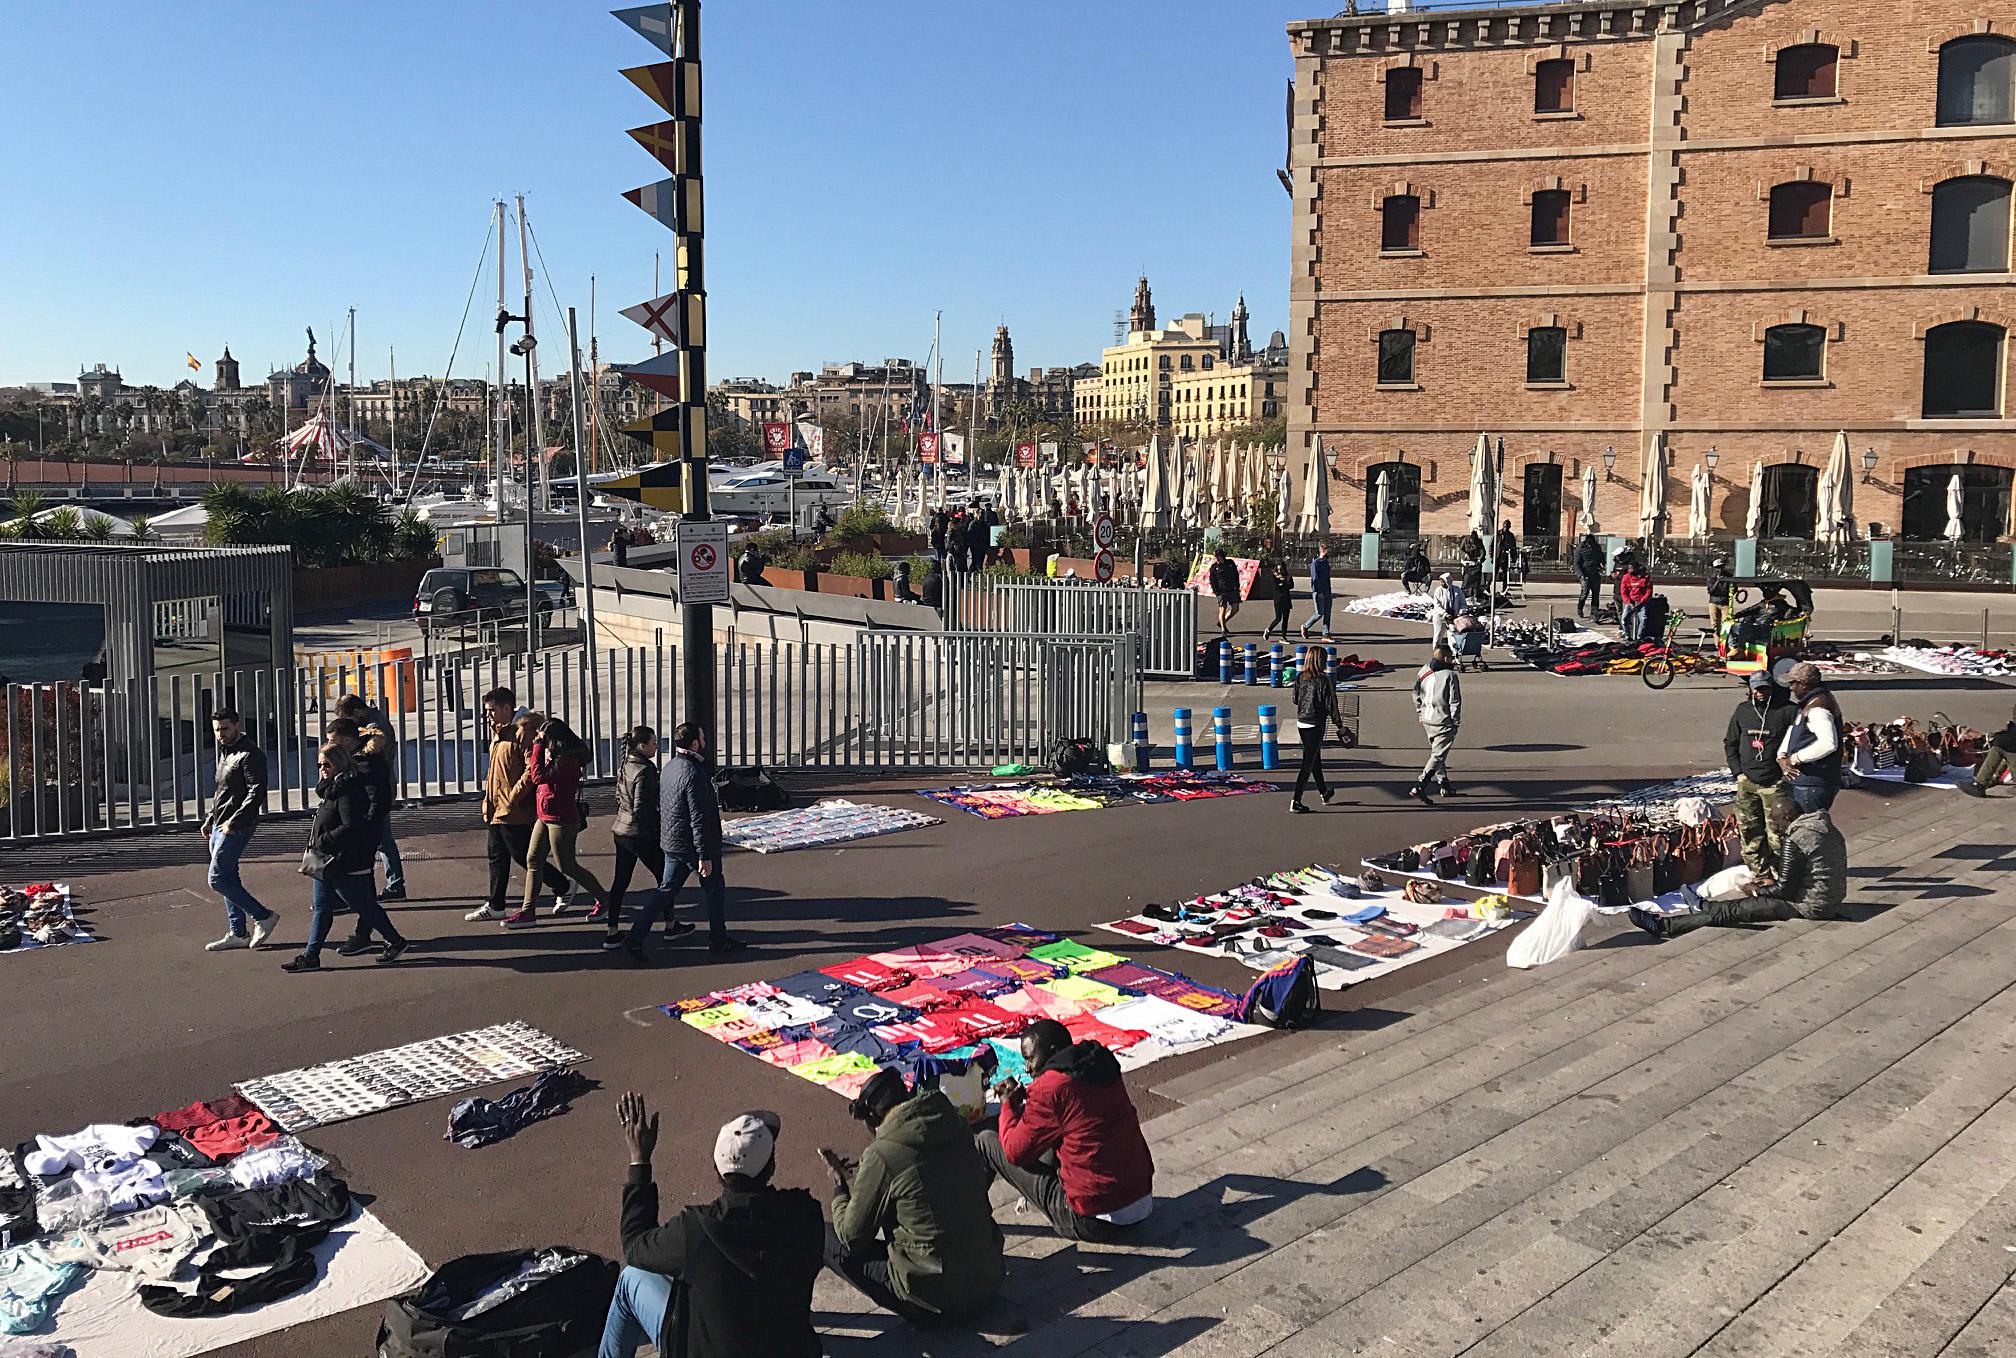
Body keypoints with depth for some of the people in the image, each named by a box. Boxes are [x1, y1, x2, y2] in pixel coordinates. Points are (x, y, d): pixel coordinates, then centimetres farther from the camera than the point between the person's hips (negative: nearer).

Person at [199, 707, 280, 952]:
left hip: (236, 827, -10)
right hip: (219, 826, 10)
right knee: (228, 879, 11)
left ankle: (263, 916, -3)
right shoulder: (225, 752, 18)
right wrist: (210, 819, 18)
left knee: (218, 879, -12)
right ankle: (237, 933, 17)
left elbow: (257, 792, -20)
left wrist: (234, 822, -23)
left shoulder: (250, 754, -13)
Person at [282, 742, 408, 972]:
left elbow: (351, 828, -26)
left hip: (345, 866, -10)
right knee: (320, 909, 11)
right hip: (326, 863, 10)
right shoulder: (331, 789, 12)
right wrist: (316, 839, 10)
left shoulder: (348, 791, -19)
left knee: (364, 906, 2)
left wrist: (322, 841, -22)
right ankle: (310, 957, 15)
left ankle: (395, 942, 17)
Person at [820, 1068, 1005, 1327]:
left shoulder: (882, 1155, -17)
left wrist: (840, 1184, 13)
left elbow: (852, 1236, -5)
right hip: (990, 1282, 5)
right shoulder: (958, 1126, -1)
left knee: (832, 1244, 9)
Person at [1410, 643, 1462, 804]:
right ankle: (1419, 787, -16)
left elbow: (1416, 694, 12)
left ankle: (1443, 784, 33)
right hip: (1444, 723, -7)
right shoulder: (1450, 676, -16)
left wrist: (1420, 713, 21)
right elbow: (1455, 702, -14)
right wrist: (1456, 721, -4)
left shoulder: (1423, 672, 3)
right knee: (1438, 755, -5)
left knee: (1435, 751, 22)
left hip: (1427, 721, 7)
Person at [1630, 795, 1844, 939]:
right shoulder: (1830, 830, 11)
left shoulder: (1794, 841, -19)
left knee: (1734, 911, -6)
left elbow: (1785, 890, -16)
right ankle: (1702, 906, 41)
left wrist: (1758, 889, 1)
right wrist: (1773, 882, 20)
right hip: (1832, 900, 9)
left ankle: (1663, 926, -4)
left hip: (1810, 907, -9)